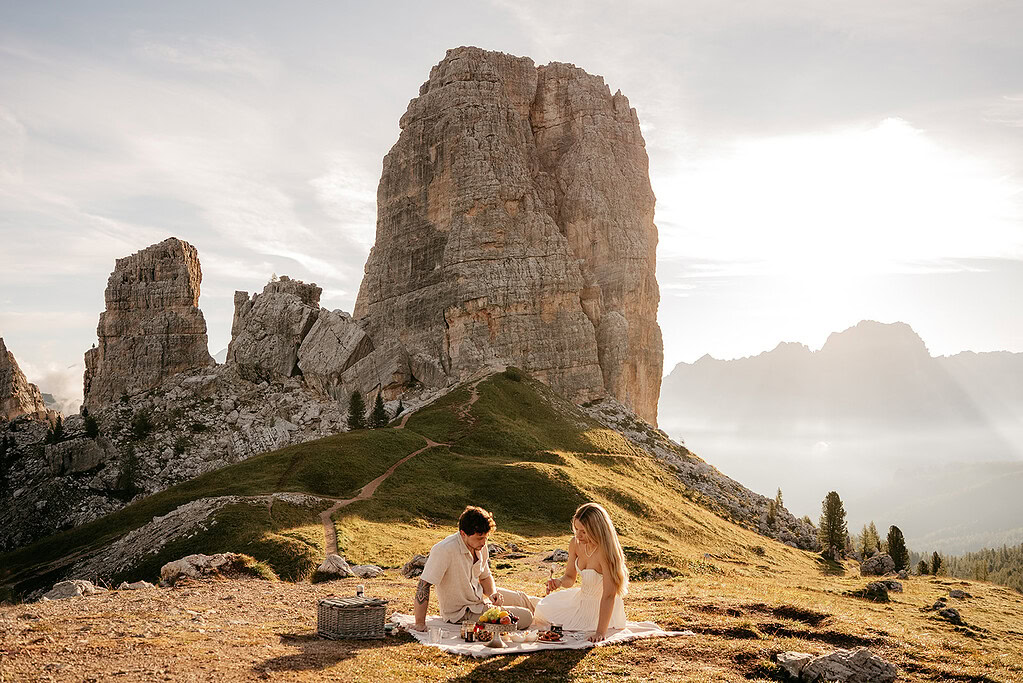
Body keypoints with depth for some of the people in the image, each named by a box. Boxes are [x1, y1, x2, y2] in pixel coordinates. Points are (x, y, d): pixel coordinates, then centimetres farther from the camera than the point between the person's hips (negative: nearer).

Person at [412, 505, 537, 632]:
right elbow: (424, 585, -32)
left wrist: (492, 593, -11)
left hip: (479, 596, 7)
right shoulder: (445, 550, -32)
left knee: (521, 598, 22)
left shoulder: (480, 546, -7)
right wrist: (420, 624, -31)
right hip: (464, 612, -7)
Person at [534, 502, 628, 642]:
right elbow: (569, 578, 3)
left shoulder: (605, 552, -32)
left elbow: (609, 595, -33)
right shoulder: (575, 543, -11)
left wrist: (600, 632, -36)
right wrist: (559, 581, -21)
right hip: (581, 599, 7)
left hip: (602, 609, -7)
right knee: (542, 610, 12)